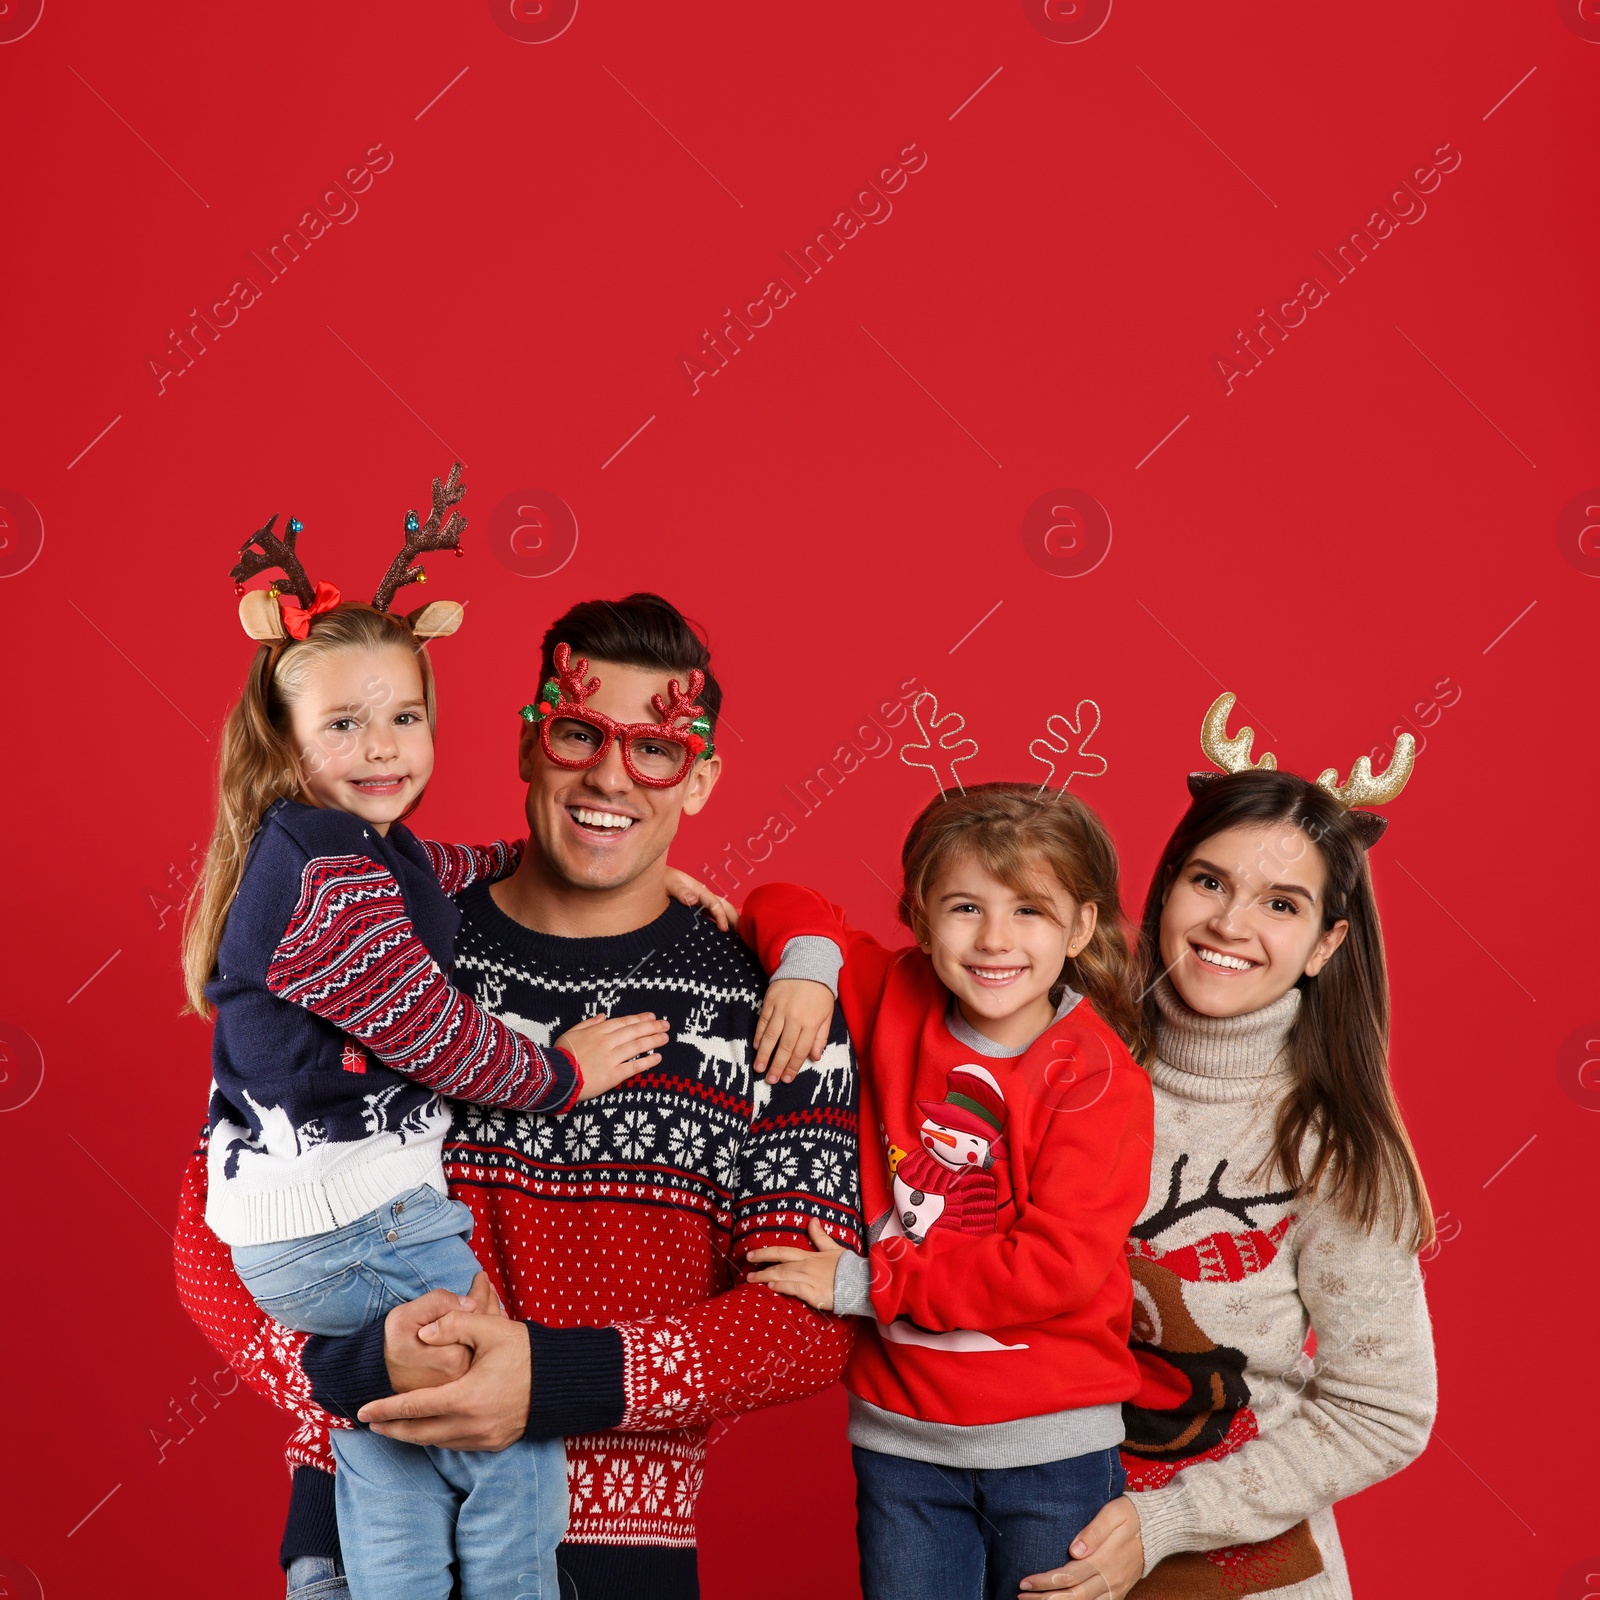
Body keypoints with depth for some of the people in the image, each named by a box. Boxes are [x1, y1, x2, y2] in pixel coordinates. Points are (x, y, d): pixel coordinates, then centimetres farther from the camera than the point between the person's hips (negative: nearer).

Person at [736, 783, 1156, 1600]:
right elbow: (783, 907, 11)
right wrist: (805, 963, -13)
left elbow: (1059, 1265, -21)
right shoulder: (896, 1002, -2)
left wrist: (865, 1283, -18)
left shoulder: (1101, 1080, -15)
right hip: (902, 1436, 3)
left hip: (1054, 1445, -3)